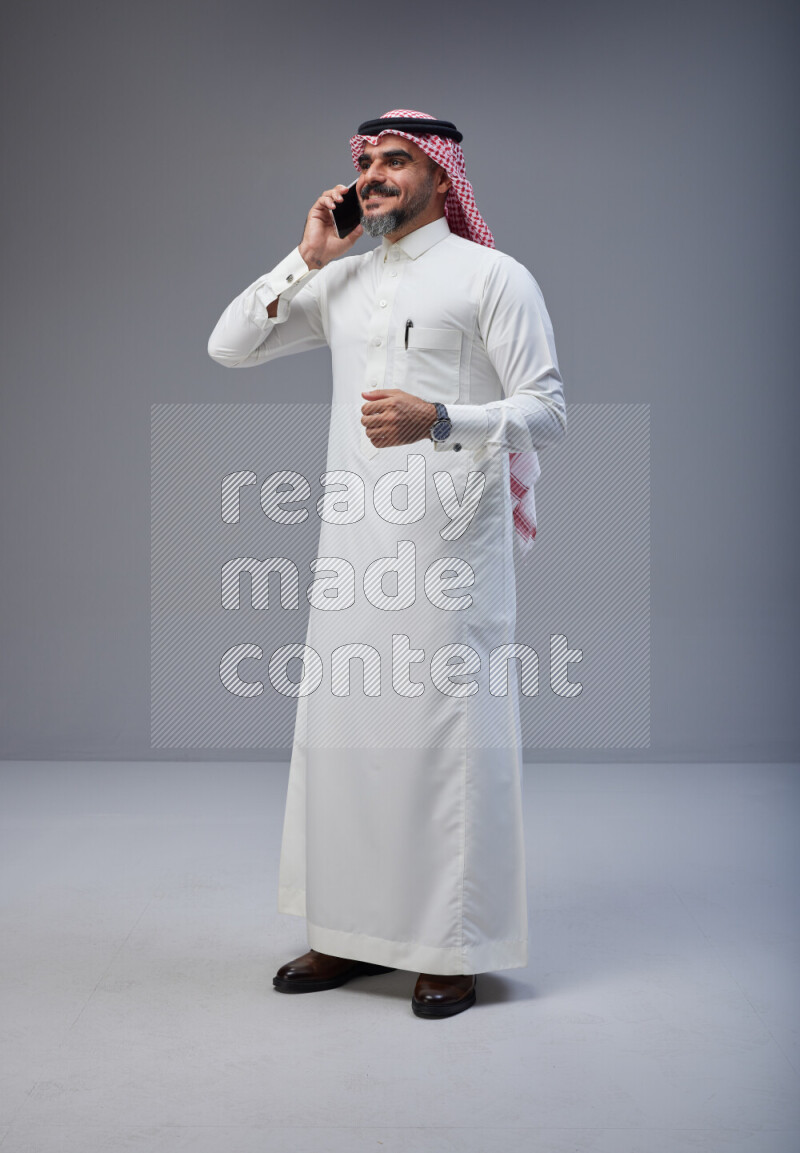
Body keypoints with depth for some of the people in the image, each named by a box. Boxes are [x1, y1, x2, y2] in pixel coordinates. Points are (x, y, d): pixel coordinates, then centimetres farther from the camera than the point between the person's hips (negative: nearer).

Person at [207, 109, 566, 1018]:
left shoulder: (492, 276, 2)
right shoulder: (343, 282, 18)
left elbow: (547, 412, -5)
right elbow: (228, 347, 18)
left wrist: (437, 420, -21)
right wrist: (305, 261, 9)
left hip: (451, 537, -5)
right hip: (352, 537, 6)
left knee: (444, 734, -4)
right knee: (341, 728, 7)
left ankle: (453, 950, 8)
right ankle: (353, 932, 20)